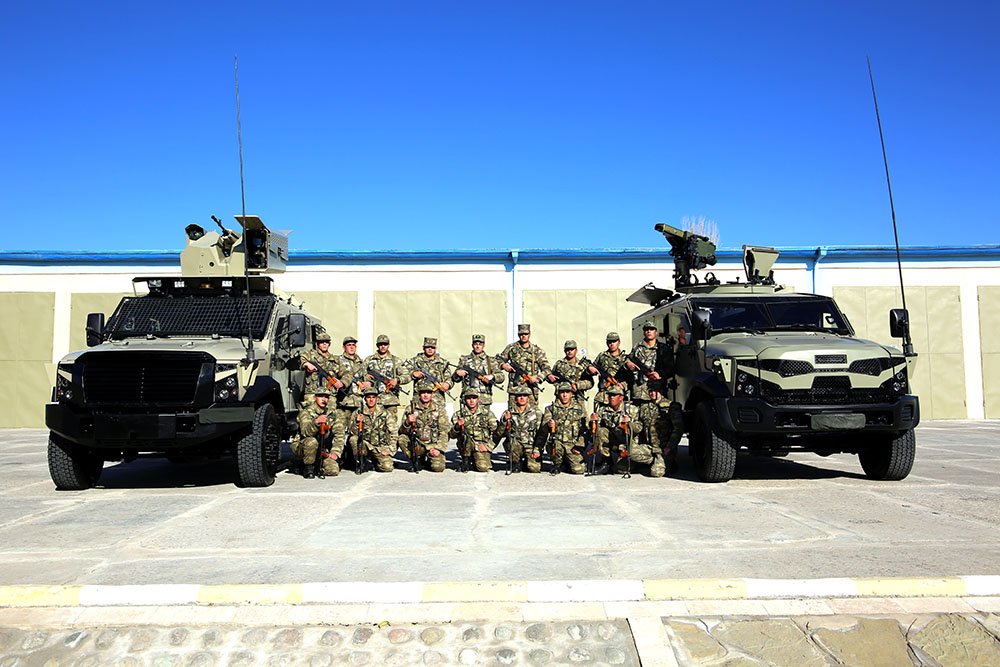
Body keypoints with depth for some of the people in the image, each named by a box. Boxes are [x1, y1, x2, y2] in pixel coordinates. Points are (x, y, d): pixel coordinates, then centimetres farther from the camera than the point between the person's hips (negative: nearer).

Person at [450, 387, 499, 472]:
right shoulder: (458, 414, 2)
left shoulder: (486, 412, 3)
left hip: (482, 446, 0)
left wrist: (487, 444, -6)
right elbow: (452, 435, -3)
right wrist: (457, 427, -24)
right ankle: (465, 461, -9)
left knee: (483, 468, -23)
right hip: (465, 446, 0)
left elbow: (496, 430, 4)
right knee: (466, 435, -32)